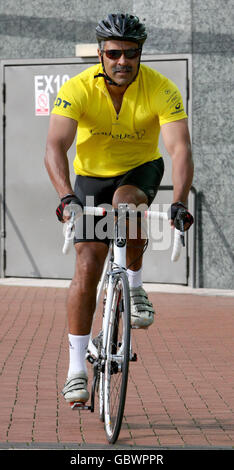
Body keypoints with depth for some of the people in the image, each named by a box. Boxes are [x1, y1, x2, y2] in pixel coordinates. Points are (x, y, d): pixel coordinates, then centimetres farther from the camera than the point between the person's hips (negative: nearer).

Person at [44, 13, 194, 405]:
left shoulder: (161, 90, -24)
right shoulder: (78, 89, -25)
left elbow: (180, 148, -34)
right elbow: (55, 147, -35)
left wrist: (179, 202, -49)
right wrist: (66, 197, -52)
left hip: (141, 169, 0)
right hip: (92, 175, 0)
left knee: (126, 201, -36)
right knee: (87, 266, -9)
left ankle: (134, 288, -11)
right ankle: (77, 369, -1)